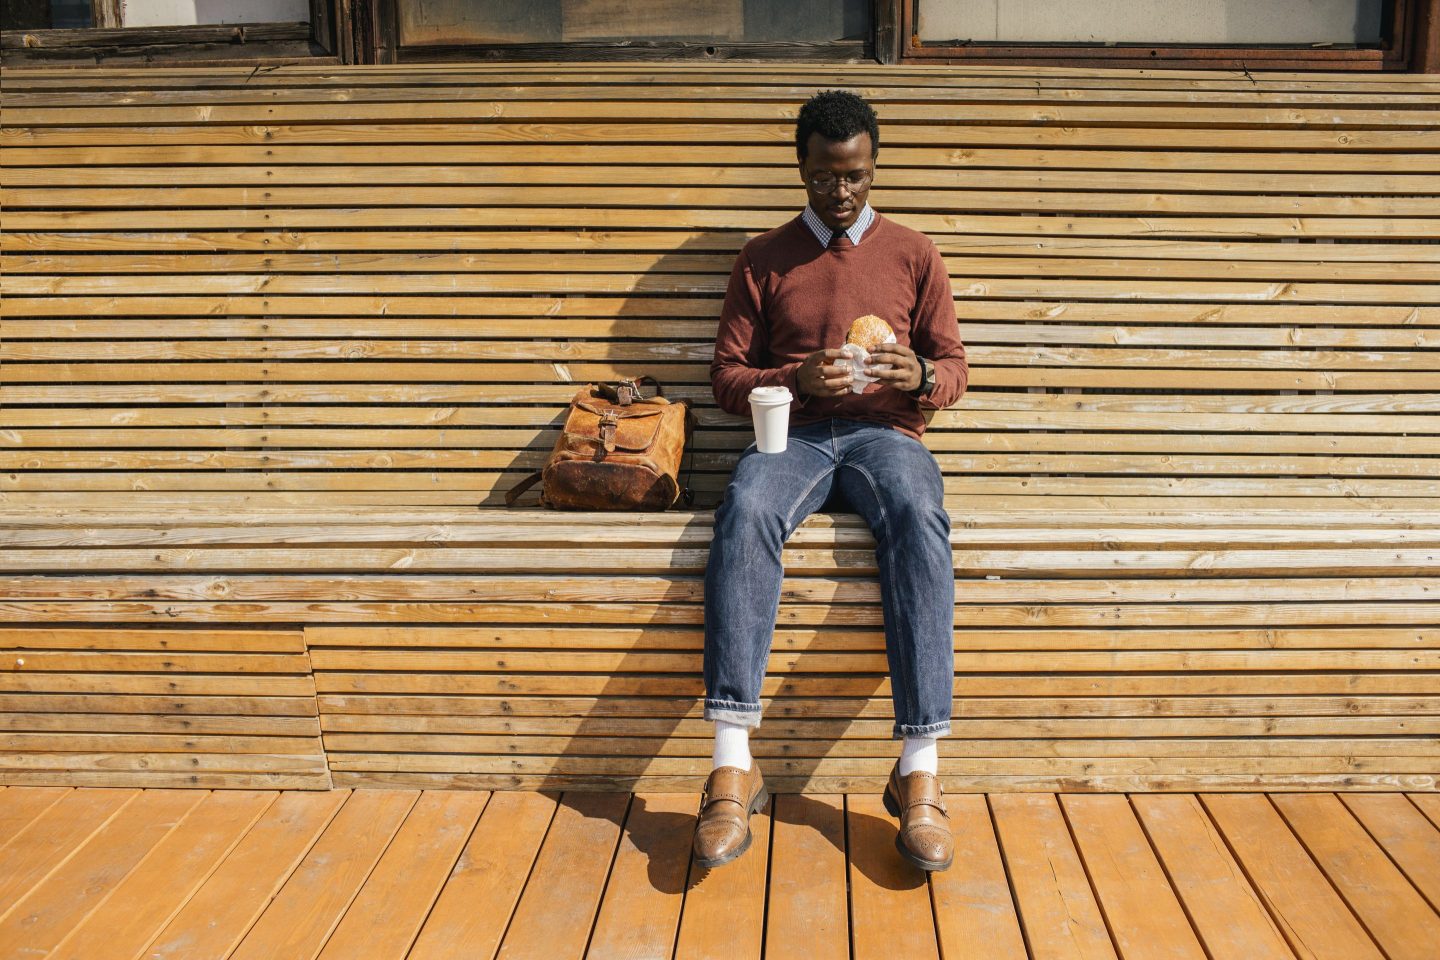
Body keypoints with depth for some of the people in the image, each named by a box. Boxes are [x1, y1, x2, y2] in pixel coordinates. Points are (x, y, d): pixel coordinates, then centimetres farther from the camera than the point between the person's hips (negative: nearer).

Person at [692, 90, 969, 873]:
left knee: (918, 518, -37)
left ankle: (919, 771, -36)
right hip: (794, 432, 0)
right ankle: (733, 767, -38)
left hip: (885, 432, 0)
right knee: (745, 510, -36)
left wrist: (921, 376, -10)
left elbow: (953, 369, 15)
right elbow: (727, 375, 10)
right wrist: (794, 379, -11)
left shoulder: (913, 255, 17)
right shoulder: (764, 259, 16)